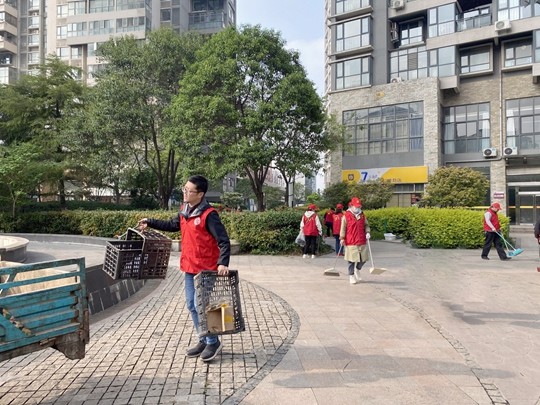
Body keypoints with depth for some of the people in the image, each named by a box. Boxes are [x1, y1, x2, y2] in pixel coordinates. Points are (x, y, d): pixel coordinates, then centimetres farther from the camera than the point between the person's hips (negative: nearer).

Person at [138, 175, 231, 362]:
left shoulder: (209, 214, -18)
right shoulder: (184, 210, 6)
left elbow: (223, 241, -22)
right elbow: (174, 225, 25)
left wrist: (223, 263, -33)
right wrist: (151, 222, 23)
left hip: (206, 268, -8)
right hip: (189, 267, 8)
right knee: (192, 305, 14)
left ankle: (213, 342, 15)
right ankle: (204, 340, 29)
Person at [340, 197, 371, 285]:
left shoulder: (362, 215, 10)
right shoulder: (346, 216, -5)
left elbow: (366, 225, 19)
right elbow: (343, 228, -4)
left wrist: (367, 232, 1)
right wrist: (342, 238, -8)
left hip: (362, 241, 5)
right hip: (351, 242, -5)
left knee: (364, 258, 8)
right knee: (352, 260, 2)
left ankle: (357, 269, 36)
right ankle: (351, 276, 16)